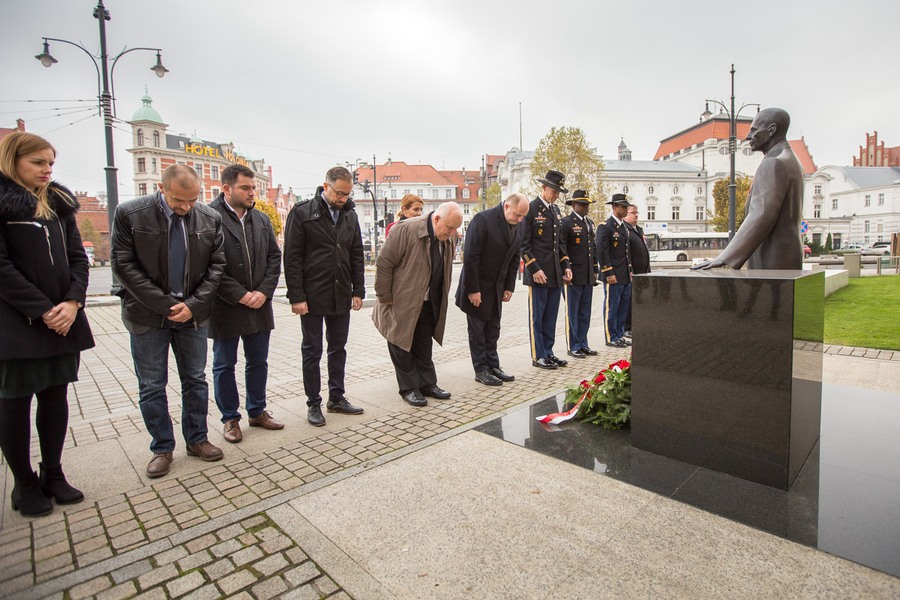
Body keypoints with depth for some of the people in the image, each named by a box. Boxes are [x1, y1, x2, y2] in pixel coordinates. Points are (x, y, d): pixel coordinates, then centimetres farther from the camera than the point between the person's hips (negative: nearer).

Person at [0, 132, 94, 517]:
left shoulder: (59, 203, 11)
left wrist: (72, 301, -7)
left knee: (56, 396, 11)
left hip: (62, 319, 5)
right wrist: (42, 311, -15)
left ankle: (52, 474, 25)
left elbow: (77, 256, 7)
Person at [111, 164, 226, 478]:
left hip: (193, 313, 2)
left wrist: (194, 305, -10)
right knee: (152, 387, 8)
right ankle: (162, 448, 23)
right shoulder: (129, 214, -9)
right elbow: (124, 266, -10)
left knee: (195, 380, 11)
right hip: (148, 315, -2)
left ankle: (196, 439, 27)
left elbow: (216, 265, 1)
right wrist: (165, 305, -14)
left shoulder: (210, 218, -2)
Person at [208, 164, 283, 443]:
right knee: (224, 366, 10)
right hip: (225, 308, -5)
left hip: (259, 305, 5)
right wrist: (240, 295, -15)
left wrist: (264, 291, -6)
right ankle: (230, 418, 25)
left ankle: (257, 411, 31)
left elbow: (274, 257, 7)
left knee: (258, 362, 15)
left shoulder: (262, 219, 8)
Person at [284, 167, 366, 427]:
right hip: (312, 296, -5)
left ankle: (336, 397, 26)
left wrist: (358, 291, 4)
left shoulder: (350, 215, 8)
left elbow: (357, 256, 11)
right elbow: (292, 258, -9)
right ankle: (313, 403, 18)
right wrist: (296, 296, -14)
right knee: (312, 351, 6)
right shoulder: (302, 212, -7)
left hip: (341, 296, 5)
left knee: (338, 348, 13)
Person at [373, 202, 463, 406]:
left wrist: (440, 301, 12)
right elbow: (384, 263, -18)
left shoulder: (450, 238, -2)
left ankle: (427, 384, 26)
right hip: (400, 303, -5)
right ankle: (409, 388, 18)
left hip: (427, 304, 6)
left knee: (424, 346, 15)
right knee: (402, 345, 5)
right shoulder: (407, 229, -22)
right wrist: (385, 298, -15)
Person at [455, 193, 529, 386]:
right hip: (477, 287, -7)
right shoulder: (483, 220, -19)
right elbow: (470, 256, -21)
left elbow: (514, 259, 10)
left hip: (497, 288, 7)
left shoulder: (519, 227, 2)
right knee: (477, 329, 4)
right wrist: (473, 290, -21)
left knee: (493, 329, 13)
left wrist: (509, 287, 5)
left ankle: (493, 366, 25)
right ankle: (481, 370, 14)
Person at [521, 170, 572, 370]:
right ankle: (538, 356, 10)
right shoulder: (531, 209, -8)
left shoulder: (556, 210, 15)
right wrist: (534, 269, -16)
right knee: (537, 316, 1)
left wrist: (566, 266, 11)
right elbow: (524, 244, -11)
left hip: (556, 273, 7)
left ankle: (548, 352, 22)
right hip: (538, 273, -7)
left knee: (551, 316, 12)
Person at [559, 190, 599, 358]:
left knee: (585, 312, 12)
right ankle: (573, 347, 9)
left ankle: (583, 344, 22)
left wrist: (595, 270, 15)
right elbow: (560, 248, -12)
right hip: (573, 276, -7)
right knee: (572, 312, 1)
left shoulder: (590, 223, 17)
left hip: (588, 276, 7)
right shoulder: (566, 222, -7)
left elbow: (594, 248, 21)